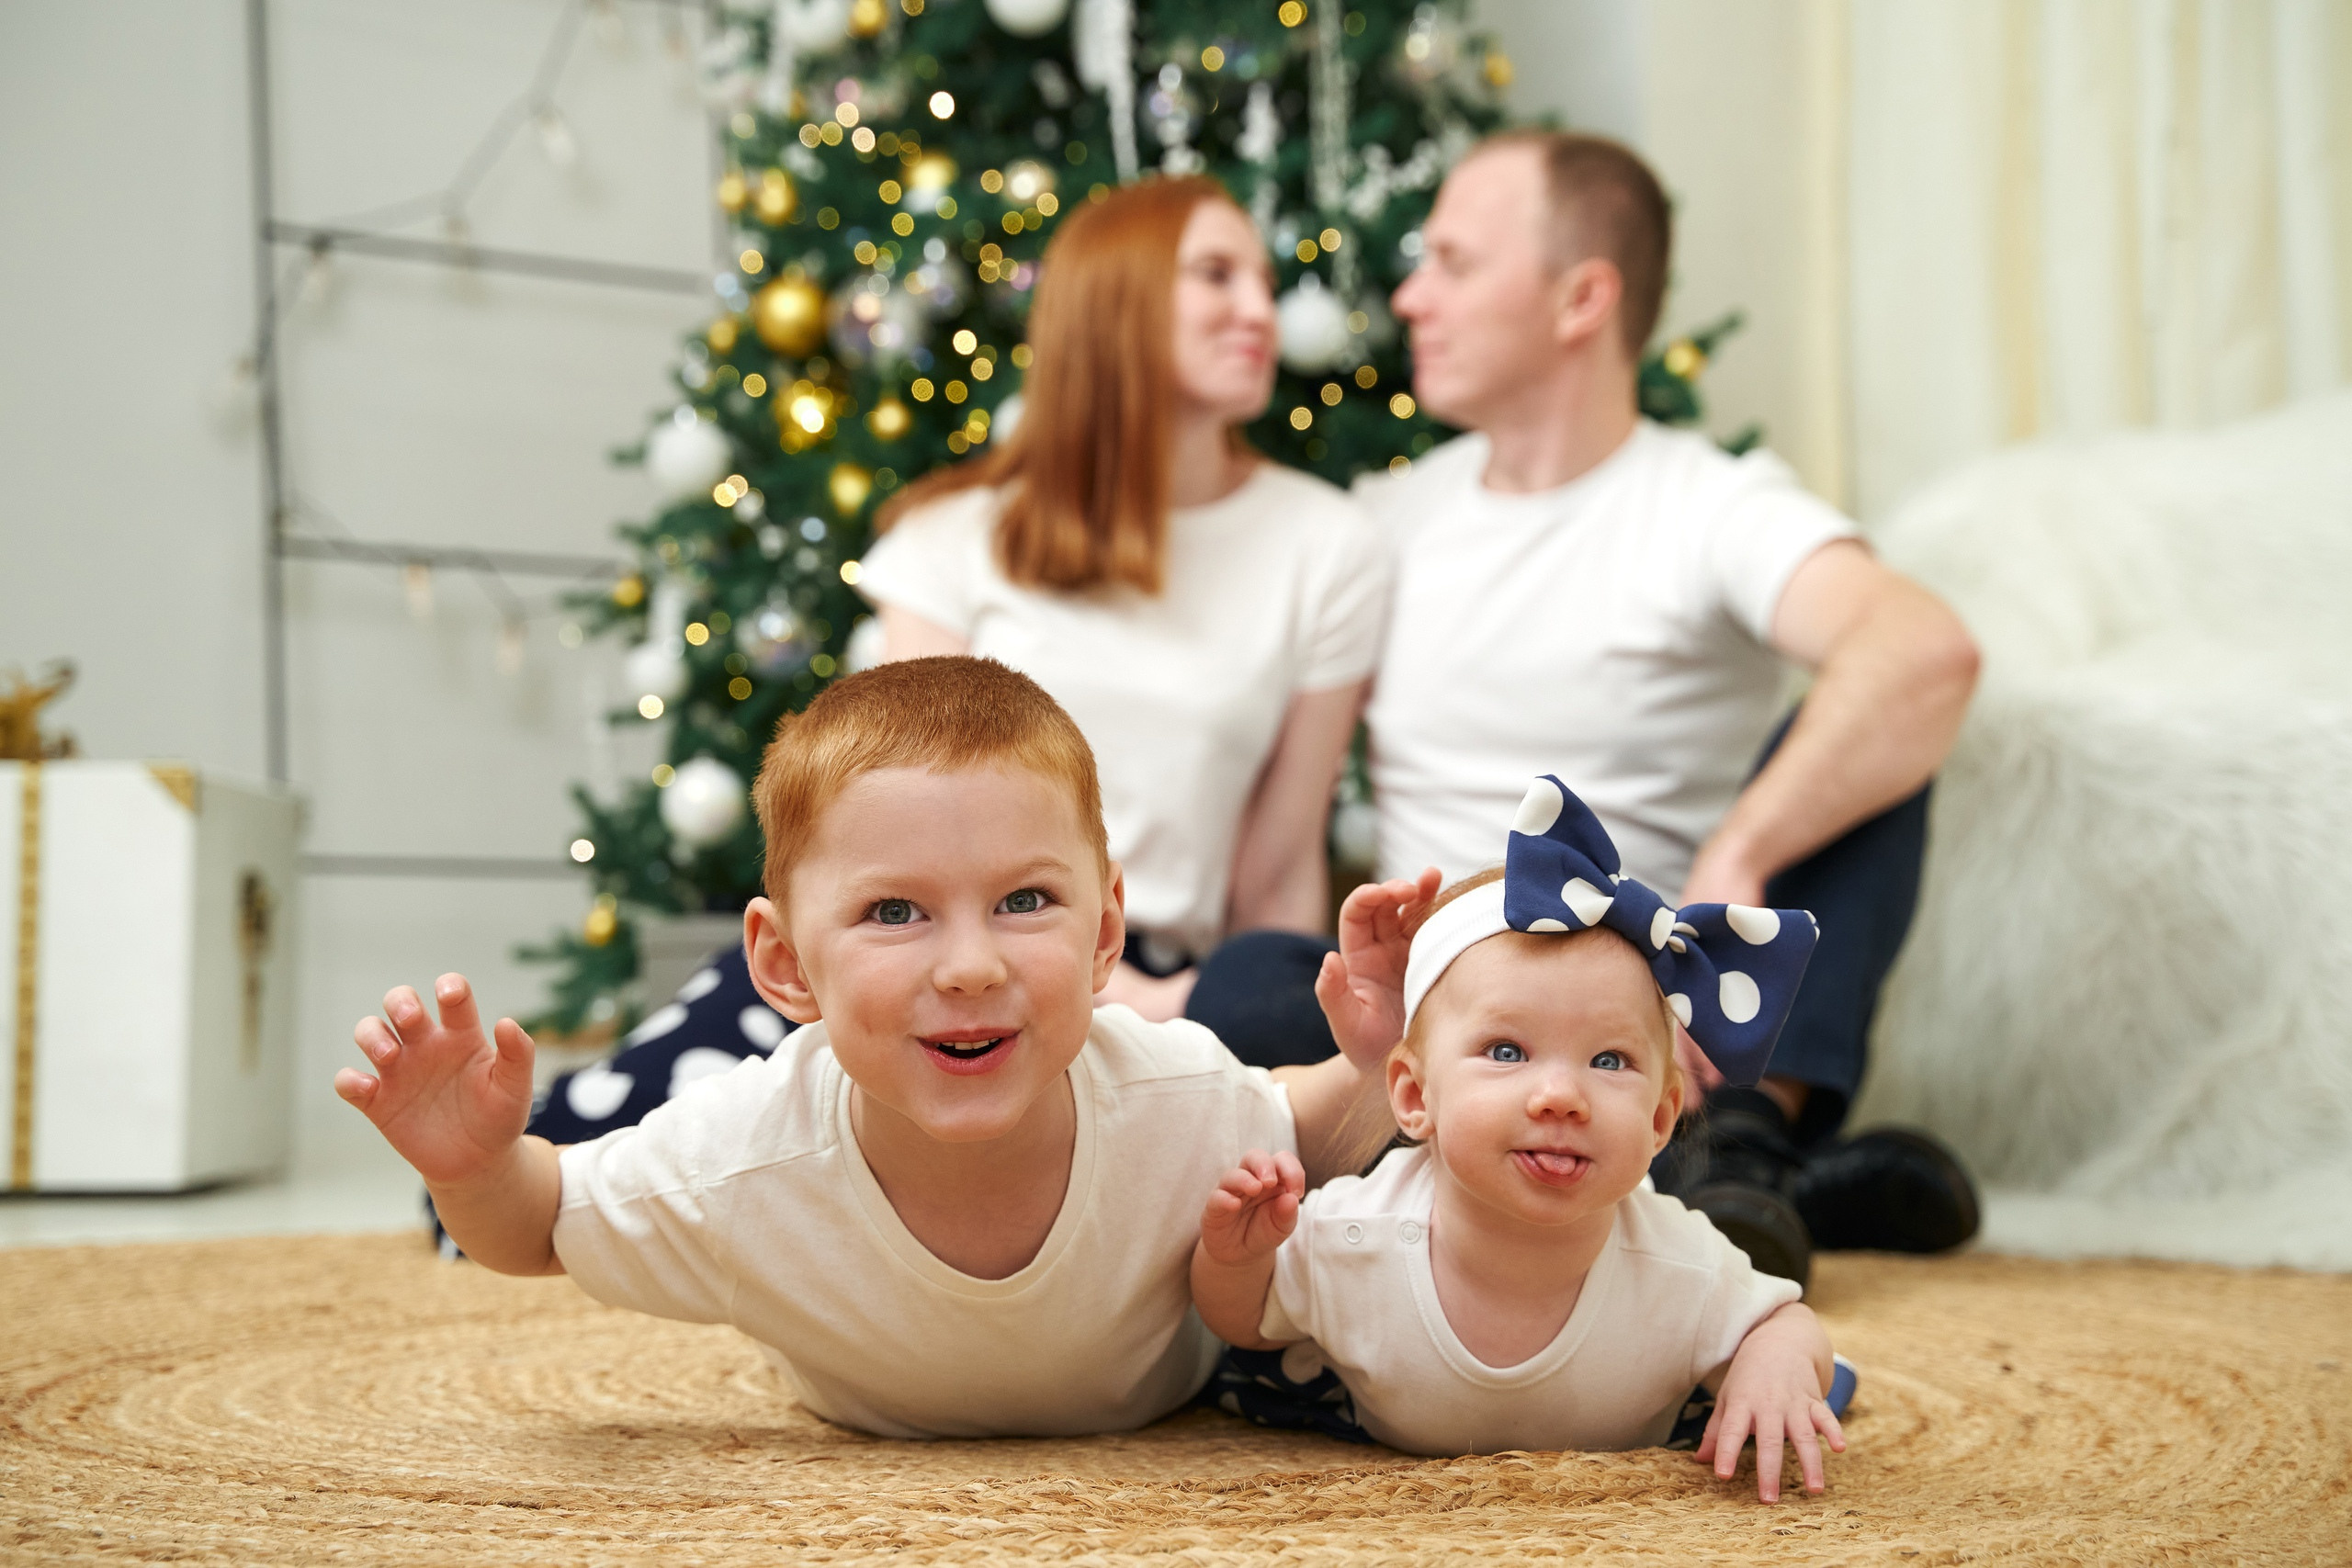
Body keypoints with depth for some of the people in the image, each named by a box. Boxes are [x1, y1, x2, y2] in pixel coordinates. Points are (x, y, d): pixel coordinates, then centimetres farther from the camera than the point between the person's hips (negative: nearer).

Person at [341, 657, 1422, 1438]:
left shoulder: (1184, 1105, -42)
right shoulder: (732, 1171, -44)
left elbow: (1308, 1145, -17)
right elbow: (537, 1232, -23)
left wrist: (1378, 1066, -40)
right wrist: (472, 1166, -48)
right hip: (872, 1446, 0)